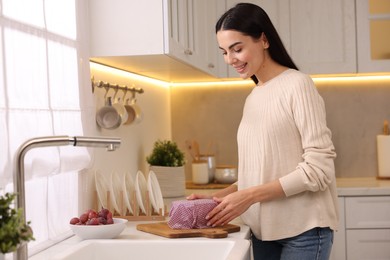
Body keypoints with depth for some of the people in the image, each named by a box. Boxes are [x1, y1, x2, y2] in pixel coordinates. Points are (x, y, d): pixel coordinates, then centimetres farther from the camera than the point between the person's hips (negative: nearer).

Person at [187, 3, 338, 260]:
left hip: (303, 229, -6)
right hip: (264, 229, 6)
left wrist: (249, 196, -18)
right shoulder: (253, 98, 12)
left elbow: (319, 168, -15)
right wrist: (219, 197, -1)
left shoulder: (297, 85, -9)